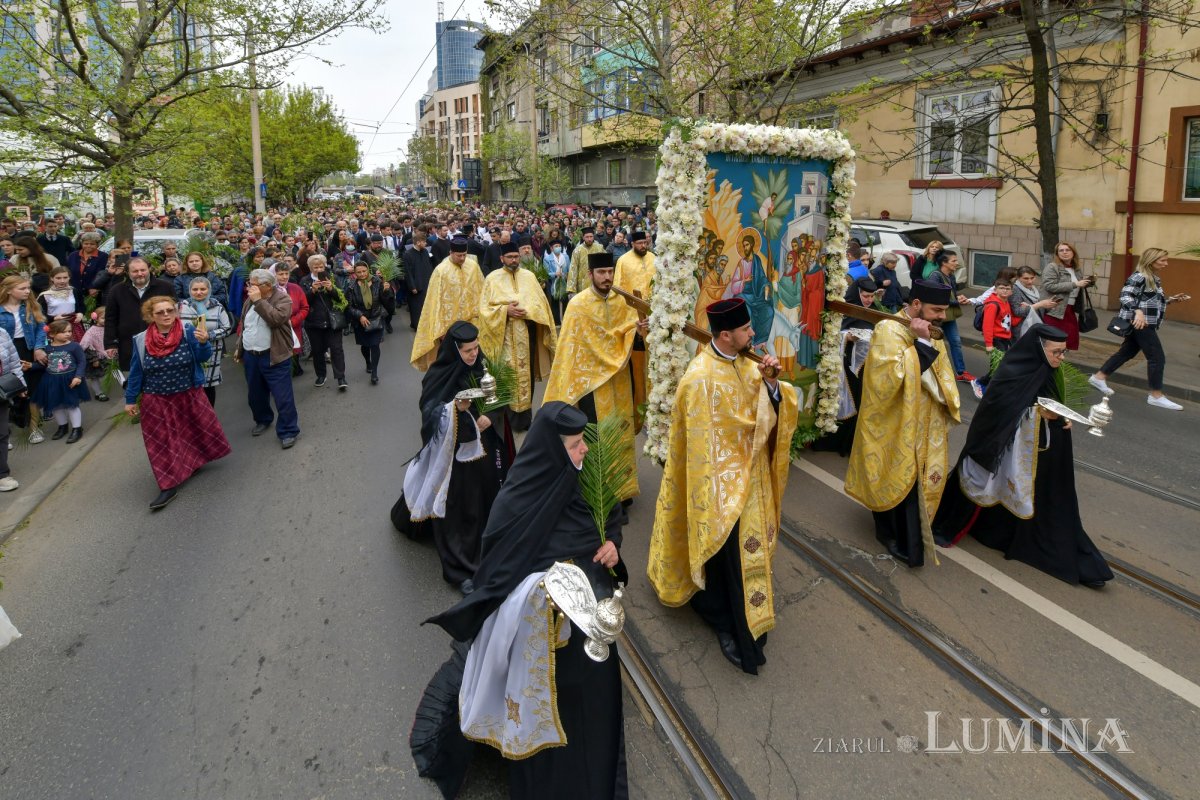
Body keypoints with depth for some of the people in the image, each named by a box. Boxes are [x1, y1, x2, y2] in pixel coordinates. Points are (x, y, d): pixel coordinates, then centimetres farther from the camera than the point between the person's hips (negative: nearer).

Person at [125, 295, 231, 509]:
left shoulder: (188, 332, -12)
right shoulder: (141, 340, -10)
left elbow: (203, 358, -16)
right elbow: (136, 372, -1)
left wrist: (203, 342, -37)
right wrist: (130, 400, 2)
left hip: (189, 396, 0)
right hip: (156, 402, 0)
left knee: (197, 432, 15)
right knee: (162, 443, 3)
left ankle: (193, 463, 43)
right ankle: (169, 485, 10)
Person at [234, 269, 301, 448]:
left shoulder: (282, 298, -11)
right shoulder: (250, 300, 9)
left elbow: (277, 319, -29)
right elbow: (244, 325, 20)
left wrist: (259, 301, -24)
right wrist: (240, 348, 21)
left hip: (274, 357, -7)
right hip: (251, 356, 7)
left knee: (282, 396, -4)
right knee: (255, 394, 19)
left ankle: (288, 431, 6)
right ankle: (262, 420, 40)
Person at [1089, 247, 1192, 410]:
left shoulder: (1155, 279, 16)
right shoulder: (1139, 277, -15)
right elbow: (1125, 296, -26)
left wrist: (1171, 300, 13)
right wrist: (1138, 311, -39)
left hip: (1146, 323, 10)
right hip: (1140, 323, -10)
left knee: (1126, 352, 15)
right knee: (1157, 358, -7)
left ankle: (1099, 377, 22)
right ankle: (1156, 396, 0)